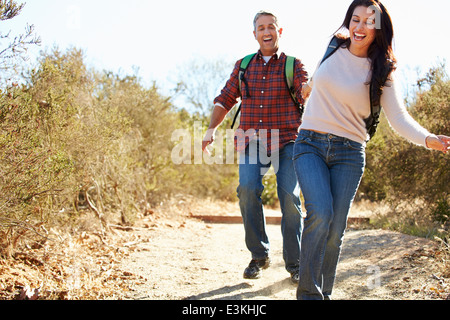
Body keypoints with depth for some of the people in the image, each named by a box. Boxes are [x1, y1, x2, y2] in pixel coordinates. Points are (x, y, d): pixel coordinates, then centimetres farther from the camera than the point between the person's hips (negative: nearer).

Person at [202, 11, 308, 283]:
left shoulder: (293, 66, 6)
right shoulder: (243, 66, 14)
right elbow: (225, 100, 18)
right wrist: (212, 129, 7)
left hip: (287, 141, -1)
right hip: (252, 141, 2)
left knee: (290, 196, -12)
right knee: (248, 189, -20)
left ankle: (294, 263, 2)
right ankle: (259, 256, -6)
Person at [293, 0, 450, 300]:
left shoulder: (381, 72, -1)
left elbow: (399, 117, -12)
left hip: (349, 154, 0)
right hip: (310, 145, 0)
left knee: (336, 228, -3)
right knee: (321, 213, -20)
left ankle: (323, 293, 14)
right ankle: (308, 292, -10)